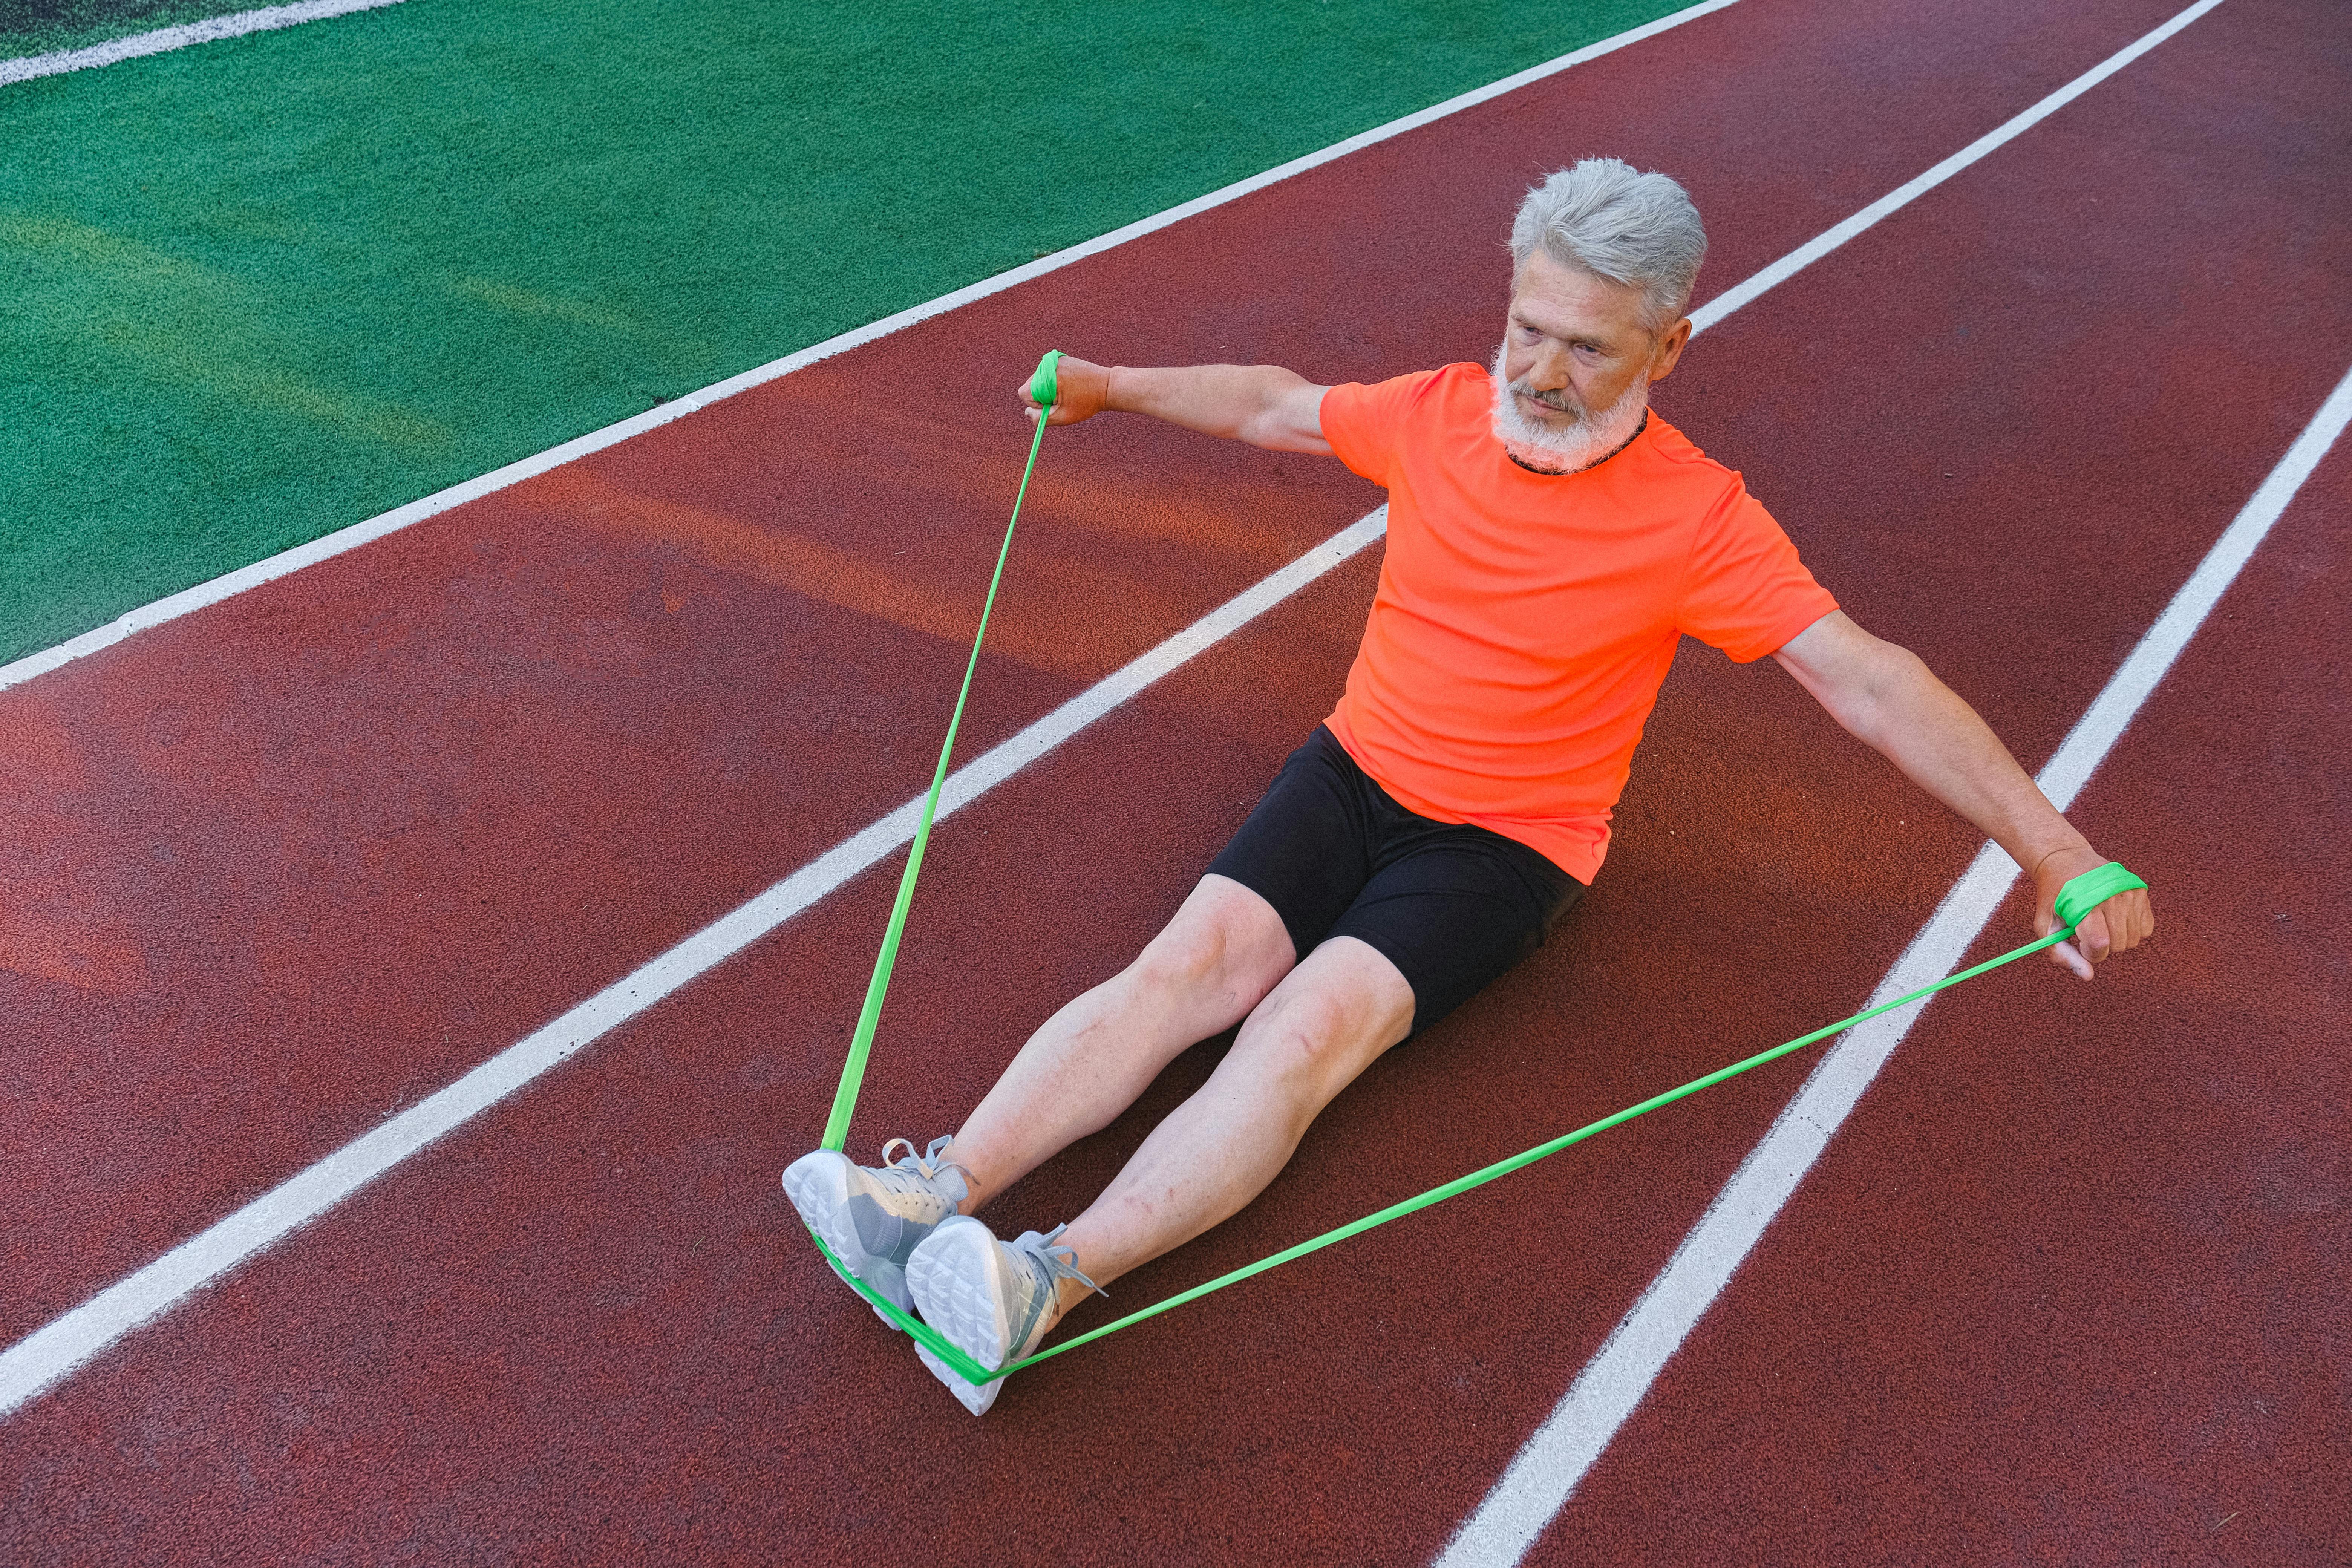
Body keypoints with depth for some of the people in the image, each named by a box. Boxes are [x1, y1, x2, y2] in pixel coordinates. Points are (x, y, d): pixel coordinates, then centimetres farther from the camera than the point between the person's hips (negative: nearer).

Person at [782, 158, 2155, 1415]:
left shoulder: (1696, 520, -13)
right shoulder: (1442, 411, 0)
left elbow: (1873, 685, -16)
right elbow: (1274, 405, 17)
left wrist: (2053, 848, -22)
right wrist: (1112, 388, 29)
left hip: (1510, 840, -4)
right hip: (1357, 767, 5)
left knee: (1313, 1022, -27)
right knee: (1194, 960, -19)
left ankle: (1050, 1287, -39)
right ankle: (941, 1195, -28)